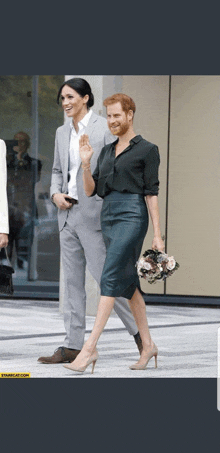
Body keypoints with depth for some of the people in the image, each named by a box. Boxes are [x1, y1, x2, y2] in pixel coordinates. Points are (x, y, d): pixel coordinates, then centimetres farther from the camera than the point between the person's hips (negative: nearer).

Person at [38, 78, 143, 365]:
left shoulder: (105, 128, -7)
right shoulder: (62, 133, 13)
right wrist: (56, 193, 2)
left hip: (94, 213, -7)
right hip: (68, 213, 7)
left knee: (105, 276, -7)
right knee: (72, 281, 6)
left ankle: (139, 331, 9)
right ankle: (73, 346, 8)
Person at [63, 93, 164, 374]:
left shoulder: (146, 150, -1)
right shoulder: (106, 151, 18)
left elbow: (151, 193, -5)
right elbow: (91, 190, 13)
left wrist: (157, 235, -8)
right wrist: (85, 163, -3)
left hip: (132, 214, -8)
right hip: (108, 215, 8)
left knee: (110, 278, -16)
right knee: (128, 282, 10)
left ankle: (90, 347, -22)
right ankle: (148, 345, 18)